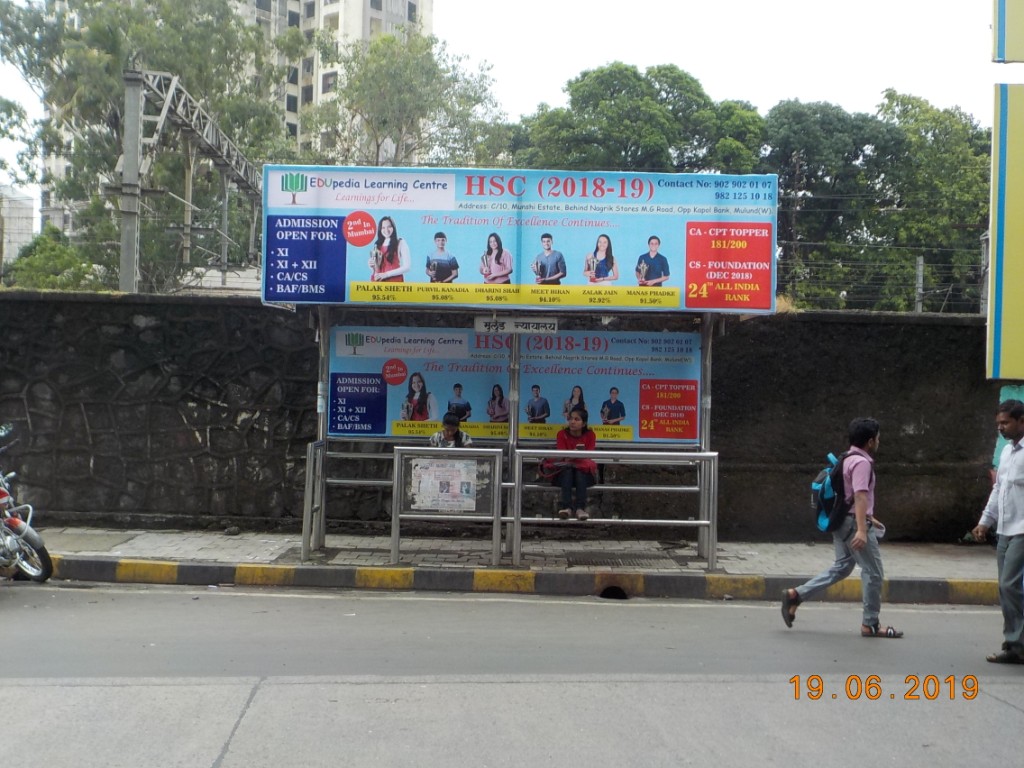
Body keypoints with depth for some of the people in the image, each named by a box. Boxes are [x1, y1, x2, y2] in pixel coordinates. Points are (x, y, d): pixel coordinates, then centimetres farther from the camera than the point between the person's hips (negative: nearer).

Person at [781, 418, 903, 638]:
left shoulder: (848, 460, 16)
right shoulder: (862, 463, -15)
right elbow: (860, 496, -26)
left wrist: (869, 518, 33)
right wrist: (862, 529, -32)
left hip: (842, 521, 10)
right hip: (854, 523, -10)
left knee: (841, 567, 15)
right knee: (873, 572, 0)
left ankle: (795, 595, 7)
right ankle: (870, 624, 6)